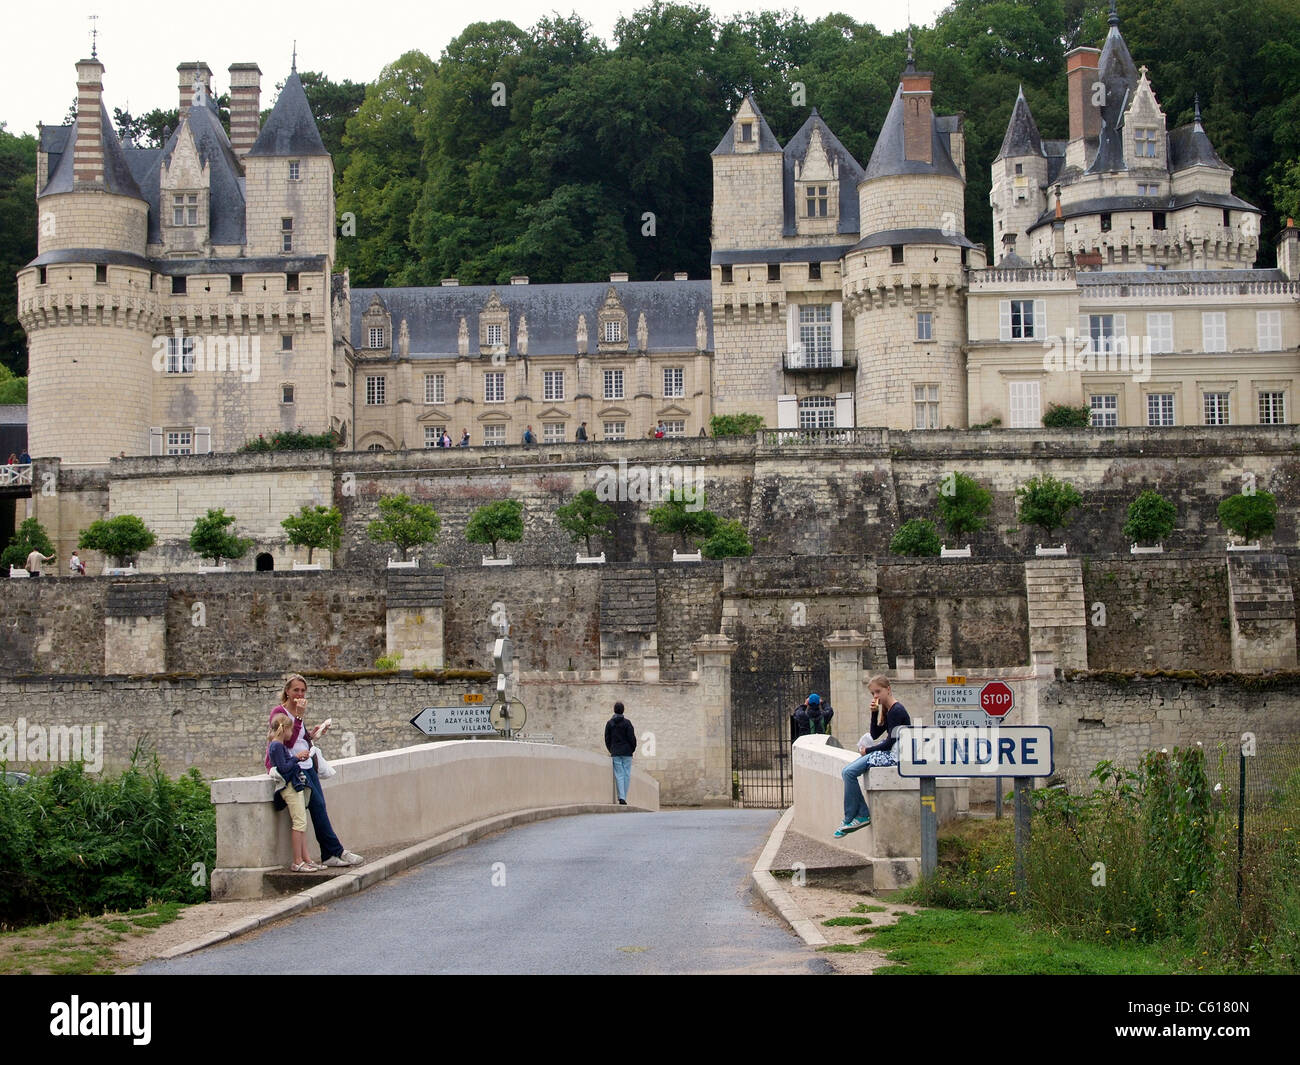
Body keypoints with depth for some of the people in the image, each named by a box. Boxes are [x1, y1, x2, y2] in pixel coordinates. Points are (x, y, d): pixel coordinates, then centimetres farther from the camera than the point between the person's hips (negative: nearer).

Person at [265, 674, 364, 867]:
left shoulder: (297, 713, 17)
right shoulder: (279, 712, -8)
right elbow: (288, 741, -19)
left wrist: (312, 734, 5)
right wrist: (299, 716, -19)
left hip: (306, 764, 8)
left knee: (320, 806, -3)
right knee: (317, 804, -14)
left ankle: (329, 856, -5)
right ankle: (337, 851, -10)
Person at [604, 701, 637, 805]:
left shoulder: (609, 723, 4)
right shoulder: (627, 722, -4)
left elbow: (607, 739, 6)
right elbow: (632, 738, -5)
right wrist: (632, 749, 9)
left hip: (615, 753, 2)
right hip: (627, 753, -2)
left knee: (619, 775, 0)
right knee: (626, 775, 4)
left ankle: (621, 797, -14)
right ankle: (623, 797, 1)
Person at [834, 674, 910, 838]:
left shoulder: (896, 711, -14)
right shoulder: (887, 710, 16)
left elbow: (890, 742, -17)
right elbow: (875, 735, 15)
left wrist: (868, 751, -6)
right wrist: (874, 713, 3)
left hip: (894, 755, -11)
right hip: (888, 752, 11)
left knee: (849, 772, -17)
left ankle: (850, 819, -9)